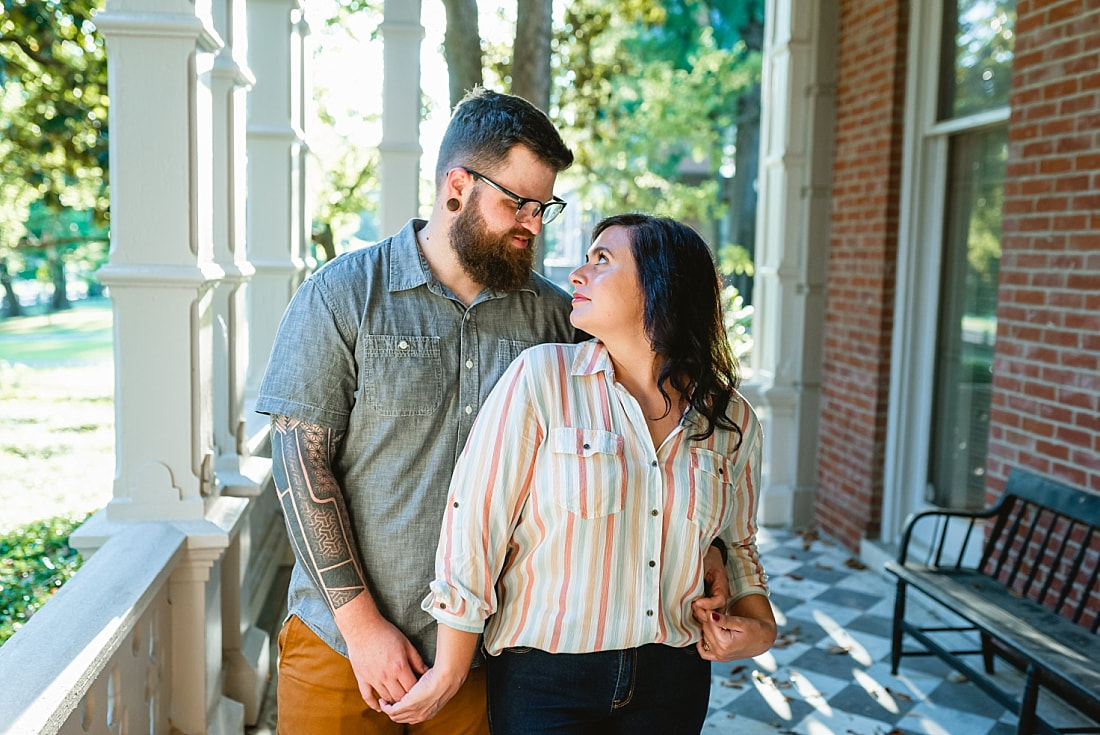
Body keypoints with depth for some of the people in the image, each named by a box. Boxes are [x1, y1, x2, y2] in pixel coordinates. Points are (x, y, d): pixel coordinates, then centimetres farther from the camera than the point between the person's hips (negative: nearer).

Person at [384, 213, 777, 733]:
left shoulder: (732, 419, 0)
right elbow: (476, 525, -12)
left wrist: (759, 622, -2)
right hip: (544, 683, -3)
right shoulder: (542, 375, -12)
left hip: (672, 685, 4)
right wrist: (448, 674, -9)